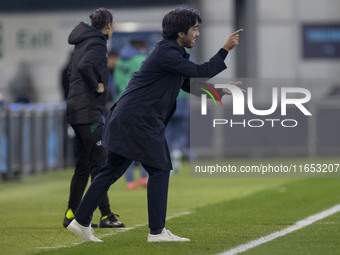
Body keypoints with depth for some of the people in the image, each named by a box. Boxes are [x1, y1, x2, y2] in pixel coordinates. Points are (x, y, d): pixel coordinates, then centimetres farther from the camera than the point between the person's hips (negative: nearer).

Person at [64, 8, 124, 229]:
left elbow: (73, 71, 27)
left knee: (83, 165, 12)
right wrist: (96, 86, -16)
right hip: (89, 111, -10)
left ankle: (71, 214, 14)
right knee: (99, 163, -8)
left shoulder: (83, 43, 17)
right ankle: (106, 215, -9)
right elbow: (84, 67, -29)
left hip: (77, 109, 10)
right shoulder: (97, 43, -11)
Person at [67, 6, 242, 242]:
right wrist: (225, 50, -13)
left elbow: (191, 85, 23)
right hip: (138, 121, -10)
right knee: (160, 170, -3)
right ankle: (157, 231, -1)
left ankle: (81, 221, 12)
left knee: (112, 170, 11)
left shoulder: (172, 53, 18)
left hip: (125, 120, 10)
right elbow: (200, 72, -18)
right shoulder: (167, 53, -14)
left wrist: (221, 91, 15)